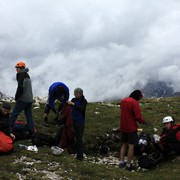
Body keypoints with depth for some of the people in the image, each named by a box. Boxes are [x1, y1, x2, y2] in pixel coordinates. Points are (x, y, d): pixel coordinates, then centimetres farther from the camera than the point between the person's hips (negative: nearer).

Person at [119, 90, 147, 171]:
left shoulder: (123, 101, 7)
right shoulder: (134, 103, -18)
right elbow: (138, 116, -20)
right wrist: (143, 121, -2)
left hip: (123, 127, 7)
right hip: (131, 128, -7)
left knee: (124, 144, 17)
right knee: (131, 146, 0)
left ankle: (121, 162, 16)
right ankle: (128, 165, 3)